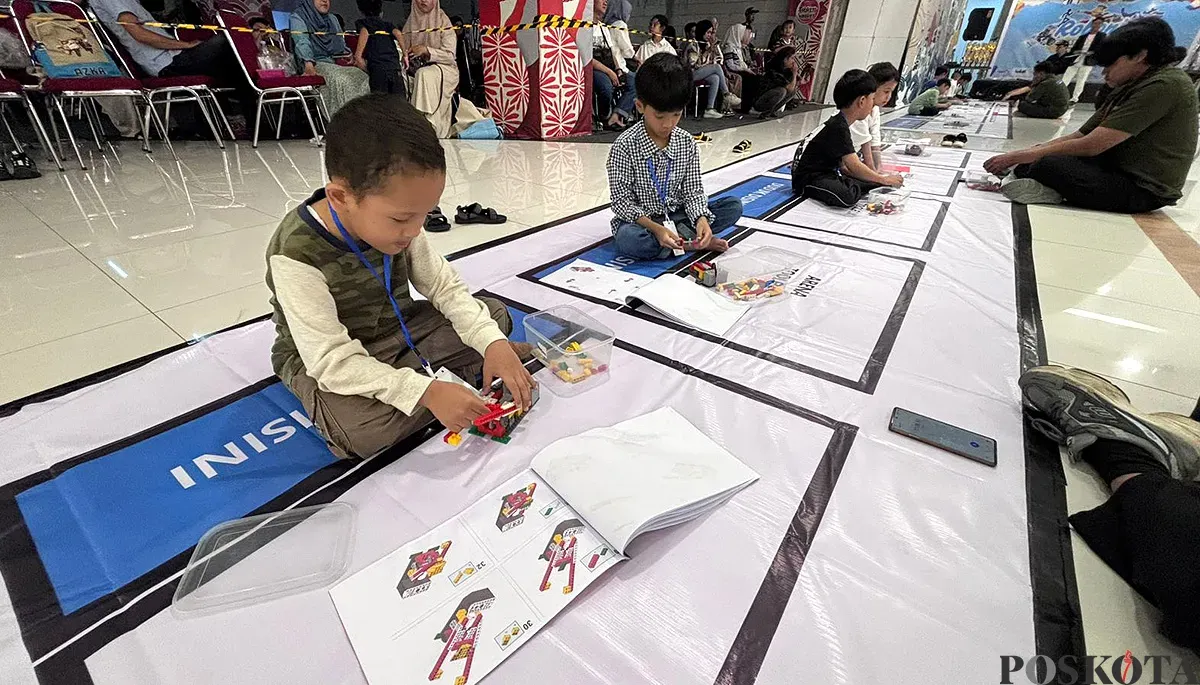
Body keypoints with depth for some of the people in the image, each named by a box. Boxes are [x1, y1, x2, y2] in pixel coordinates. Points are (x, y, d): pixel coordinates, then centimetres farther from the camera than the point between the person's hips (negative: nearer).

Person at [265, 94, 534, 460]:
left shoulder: (390, 221, -13)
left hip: (398, 331, 5)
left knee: (495, 315, -1)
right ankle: (460, 372, -17)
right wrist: (426, 391, -41)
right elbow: (333, 361, -32)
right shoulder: (297, 255, -30)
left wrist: (492, 343, -23)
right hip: (325, 361, -4)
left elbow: (447, 288, -8)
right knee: (363, 430, -36)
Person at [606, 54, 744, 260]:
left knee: (734, 206, -7)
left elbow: (693, 191, 1)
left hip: (676, 214, 4)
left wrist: (701, 219, -22)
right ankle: (690, 239, -17)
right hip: (640, 220, -3)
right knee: (628, 239, -39)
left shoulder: (687, 143, -2)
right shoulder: (624, 147, -15)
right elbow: (622, 202, -15)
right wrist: (656, 229, -29)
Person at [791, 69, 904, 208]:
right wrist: (884, 180, -6)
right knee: (847, 197, -36)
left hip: (827, 175, 8)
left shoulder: (840, 124, 12)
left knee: (878, 183, 2)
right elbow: (855, 167, -19)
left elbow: (844, 166, 13)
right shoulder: (838, 127, -18)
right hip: (809, 179, -8)